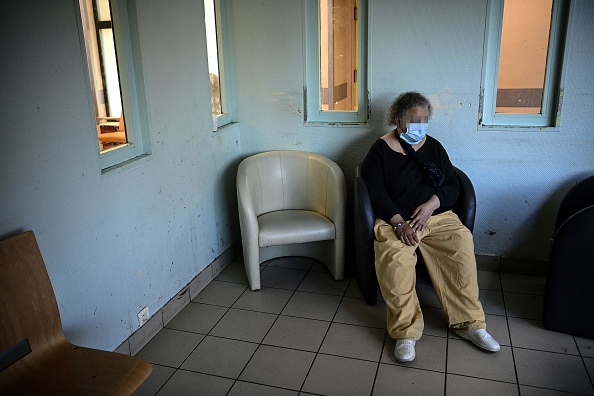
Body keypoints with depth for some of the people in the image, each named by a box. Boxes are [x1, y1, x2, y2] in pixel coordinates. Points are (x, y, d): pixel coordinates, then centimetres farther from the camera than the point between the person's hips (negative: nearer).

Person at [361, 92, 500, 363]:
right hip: (395, 219, -3)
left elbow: (452, 185, 10)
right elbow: (376, 193, -7)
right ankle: (406, 332, -24)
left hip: (437, 215, 4)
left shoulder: (433, 147, 14)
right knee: (394, 256, -34)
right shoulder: (380, 150, 2)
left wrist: (431, 204, -11)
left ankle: (468, 322, -13)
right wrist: (399, 223, -21)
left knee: (462, 242, -26)